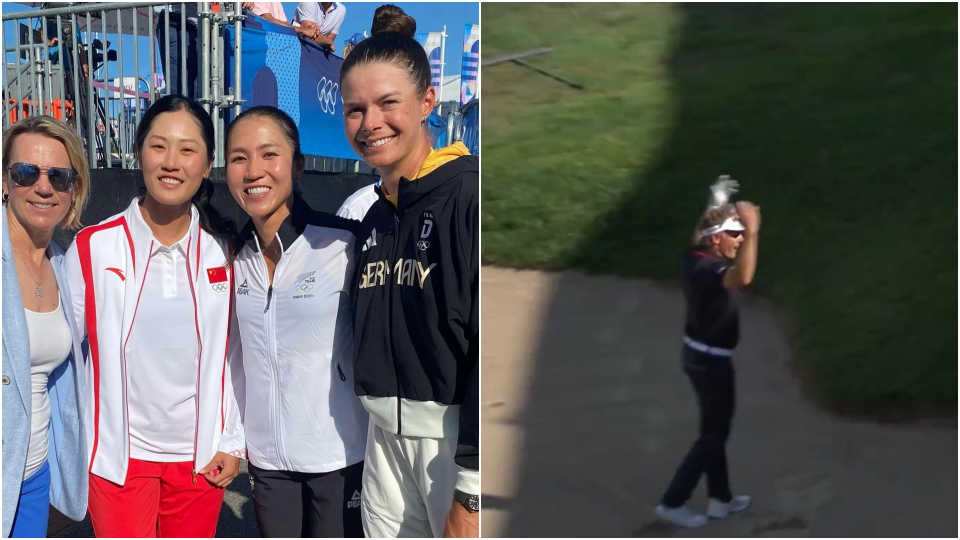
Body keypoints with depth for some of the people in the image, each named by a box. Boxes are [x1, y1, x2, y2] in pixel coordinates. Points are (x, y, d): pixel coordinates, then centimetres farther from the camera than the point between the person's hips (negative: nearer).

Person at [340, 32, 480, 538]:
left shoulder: (468, 195, -13)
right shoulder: (374, 218, 11)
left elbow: (498, 349, -18)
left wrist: (471, 492, -19)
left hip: (456, 435, -7)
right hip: (385, 434, 7)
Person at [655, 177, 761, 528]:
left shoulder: (696, 258, -1)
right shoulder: (708, 269, -28)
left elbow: (707, 226, 24)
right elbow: (742, 278, -52)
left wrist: (718, 201, 28)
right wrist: (753, 231, -54)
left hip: (698, 354, 9)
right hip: (711, 360, -9)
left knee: (714, 429, 20)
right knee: (714, 433, 4)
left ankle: (720, 499, 32)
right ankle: (673, 502, 7)